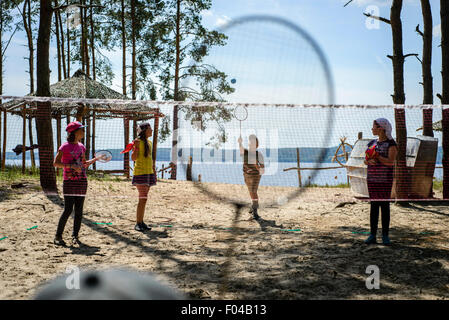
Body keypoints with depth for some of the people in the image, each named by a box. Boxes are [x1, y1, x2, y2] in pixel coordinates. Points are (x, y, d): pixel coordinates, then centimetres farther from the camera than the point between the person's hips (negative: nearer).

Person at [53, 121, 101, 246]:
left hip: (82, 181, 6)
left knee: (79, 210, 5)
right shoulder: (65, 146, -6)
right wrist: (72, 166, -21)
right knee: (68, 210, -9)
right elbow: (56, 163, -11)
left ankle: (75, 236, 14)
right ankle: (58, 236, 4)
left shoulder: (82, 147, 13)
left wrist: (95, 159, 7)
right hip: (69, 182, -6)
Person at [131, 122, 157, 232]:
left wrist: (154, 172, 20)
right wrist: (135, 147, -27)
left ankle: (141, 222, 16)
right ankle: (138, 224, -6)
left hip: (149, 173, 8)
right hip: (140, 173, -8)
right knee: (143, 198, -11)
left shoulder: (149, 143, 14)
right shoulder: (138, 141, -8)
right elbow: (134, 158, -12)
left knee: (144, 199, 10)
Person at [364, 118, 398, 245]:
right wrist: (369, 161, -11)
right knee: (373, 205, 5)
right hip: (372, 179, 5)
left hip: (385, 180, -5)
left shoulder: (391, 143, -5)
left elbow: (391, 162, -15)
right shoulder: (372, 143, 13)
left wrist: (376, 156, -16)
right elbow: (365, 161, 11)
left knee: (385, 206, -1)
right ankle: (372, 235, 8)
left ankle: (385, 236, 6)